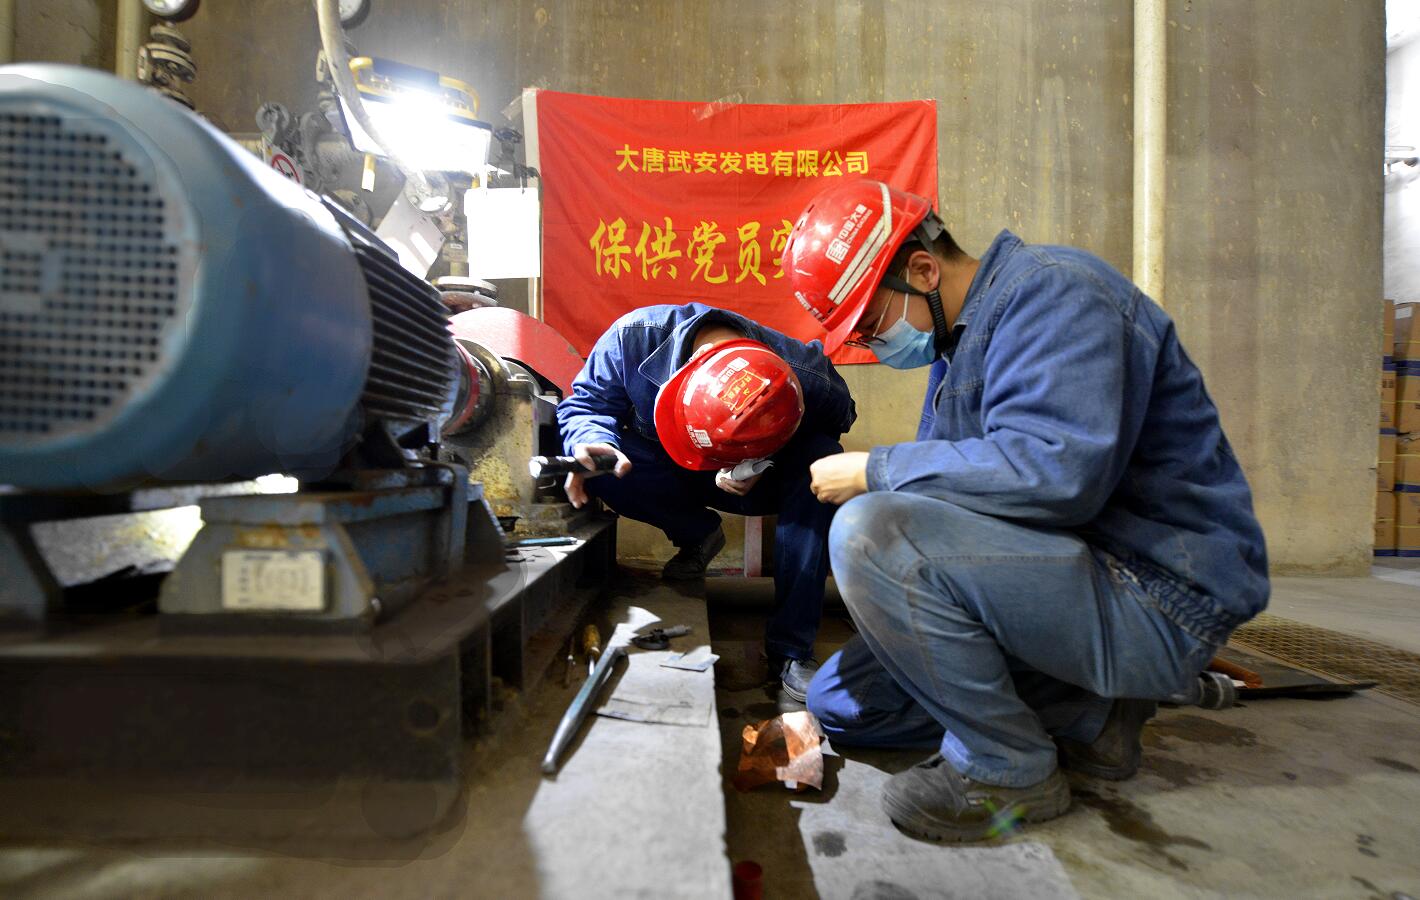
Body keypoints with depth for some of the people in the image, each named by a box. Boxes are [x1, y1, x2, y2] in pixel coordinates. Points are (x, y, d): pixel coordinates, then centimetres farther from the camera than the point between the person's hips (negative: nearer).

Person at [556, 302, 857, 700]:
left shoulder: (810, 381, -31)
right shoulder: (634, 337, -30)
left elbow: (835, 420, -9)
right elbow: (587, 404, -16)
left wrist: (768, 464, -28)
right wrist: (591, 441, -42)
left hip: (759, 484, 0)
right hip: (669, 476, 1)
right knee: (594, 463, -30)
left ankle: (790, 649, -27)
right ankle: (698, 534, -3)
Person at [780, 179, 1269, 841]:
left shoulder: (1051, 290, -16)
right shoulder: (959, 338, 13)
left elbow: (1056, 471, -32)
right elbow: (954, 479, 18)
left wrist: (874, 470, -21)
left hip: (1157, 596, -9)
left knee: (871, 533, -29)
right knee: (839, 701, 11)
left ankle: (1008, 767, -10)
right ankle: (1085, 715, 8)